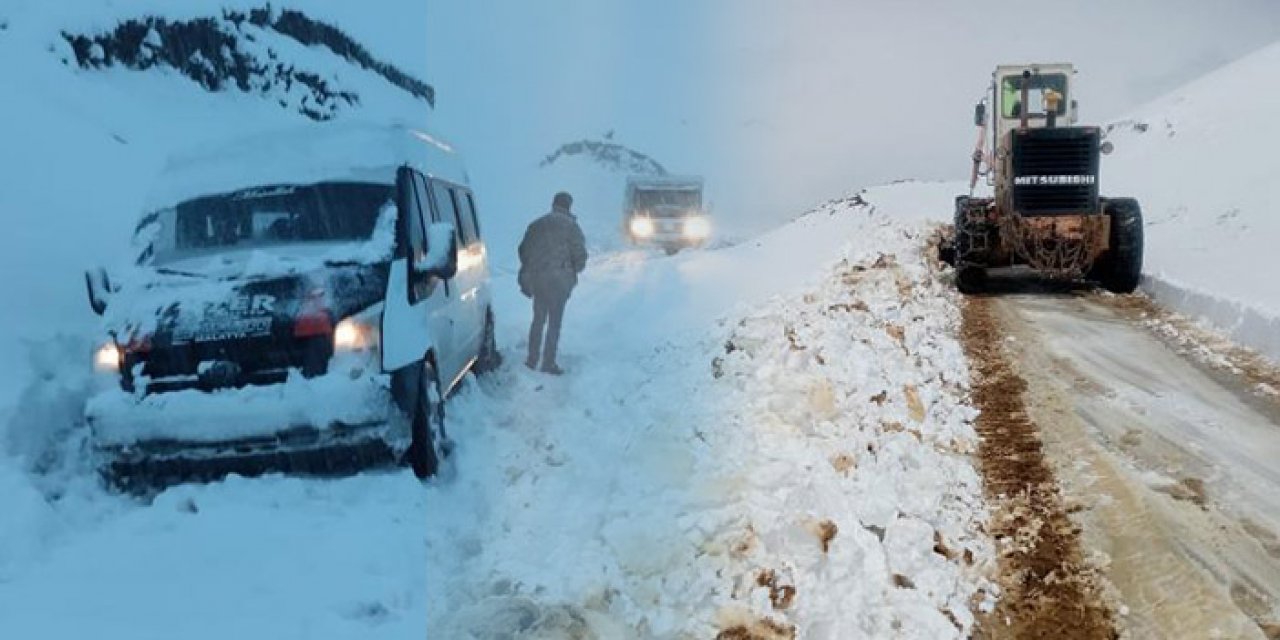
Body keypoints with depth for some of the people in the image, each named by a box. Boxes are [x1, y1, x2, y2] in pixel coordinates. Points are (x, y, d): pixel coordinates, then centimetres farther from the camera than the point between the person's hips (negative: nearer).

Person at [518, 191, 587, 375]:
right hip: (559, 279, -5)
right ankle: (548, 363, 1)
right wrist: (574, 270, 11)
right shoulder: (570, 225, -4)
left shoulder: (536, 224, 13)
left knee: (538, 320, 17)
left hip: (536, 278, 5)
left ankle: (532, 359, 18)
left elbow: (523, 250, 13)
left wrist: (528, 274, 21)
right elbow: (580, 253, -8)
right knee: (554, 322, 1)